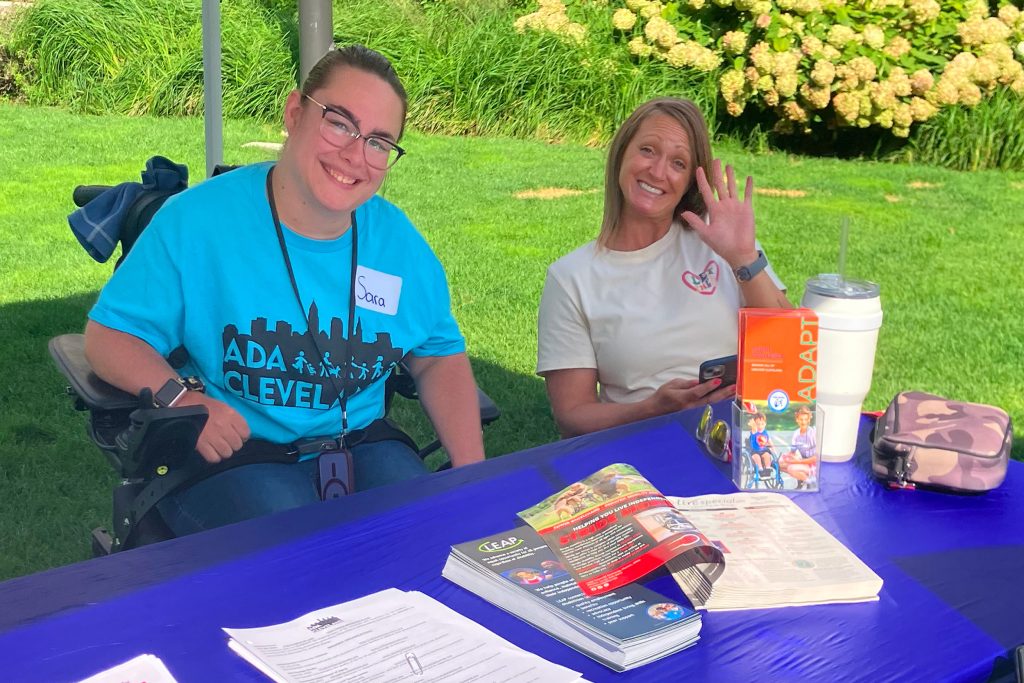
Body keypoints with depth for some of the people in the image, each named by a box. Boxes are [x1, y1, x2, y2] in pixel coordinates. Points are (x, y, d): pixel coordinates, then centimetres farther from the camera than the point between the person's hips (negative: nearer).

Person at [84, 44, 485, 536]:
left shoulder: (398, 239, 4)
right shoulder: (196, 219, -9)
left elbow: (440, 356, 11)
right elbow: (108, 336, -3)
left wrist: (472, 471, -4)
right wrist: (181, 397, -23)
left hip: (360, 446, 4)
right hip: (227, 456, -3)